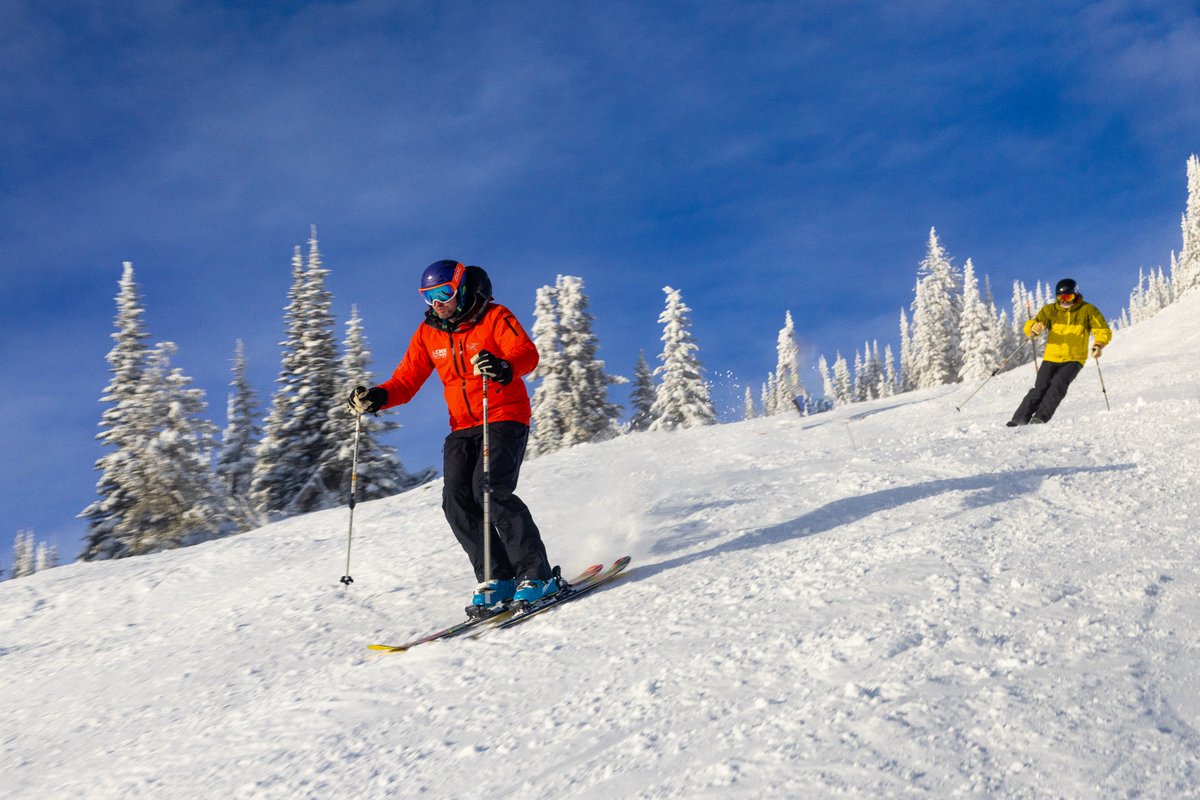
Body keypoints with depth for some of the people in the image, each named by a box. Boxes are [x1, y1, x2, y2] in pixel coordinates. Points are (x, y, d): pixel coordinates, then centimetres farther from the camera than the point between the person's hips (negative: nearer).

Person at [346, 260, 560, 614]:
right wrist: (376, 397, -11)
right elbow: (406, 380, 10)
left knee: (490, 489, -24)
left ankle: (537, 575, -17)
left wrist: (503, 366, -41)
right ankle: (497, 579, -3)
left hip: (505, 417, -5)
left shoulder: (495, 317, -3)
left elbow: (527, 353, -18)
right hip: (462, 428, 6)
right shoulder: (427, 334, 12)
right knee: (456, 499, -12)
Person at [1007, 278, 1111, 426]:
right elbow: (1029, 327, -6)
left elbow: (1104, 331, -3)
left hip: (1074, 359, -1)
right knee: (1040, 388, -12)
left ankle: (1041, 417, -25)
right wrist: (1034, 328, -32)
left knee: (1059, 383, -25)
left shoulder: (1088, 310, 0)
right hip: (1052, 357, 1)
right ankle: (1019, 420, -10)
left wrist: (1098, 344, -25)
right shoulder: (1050, 310, 3)